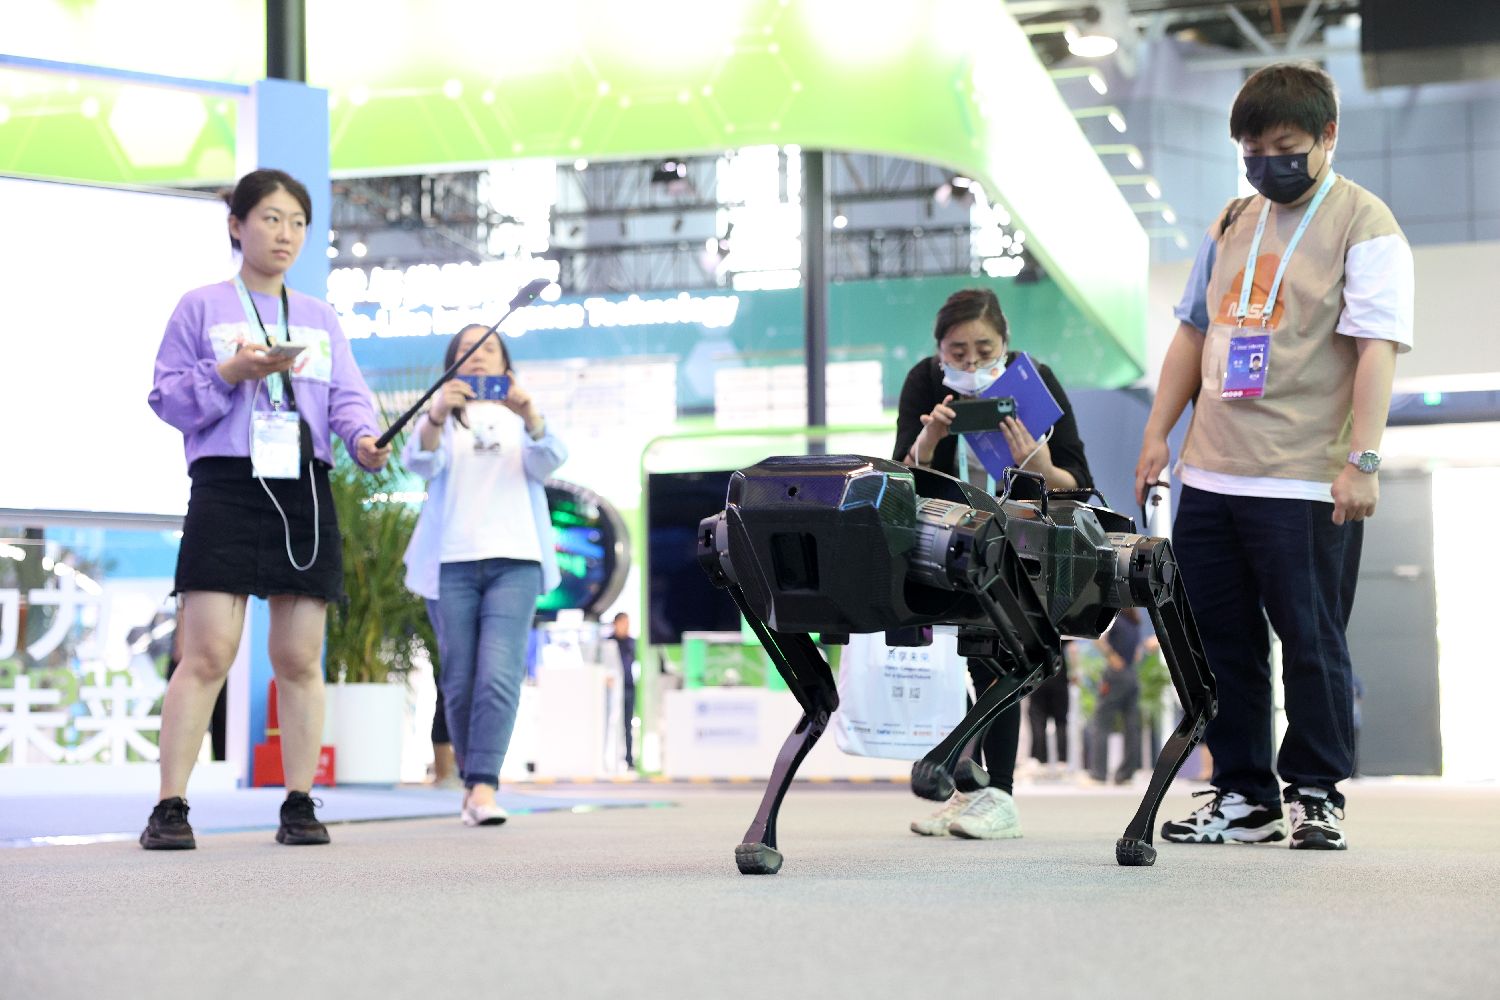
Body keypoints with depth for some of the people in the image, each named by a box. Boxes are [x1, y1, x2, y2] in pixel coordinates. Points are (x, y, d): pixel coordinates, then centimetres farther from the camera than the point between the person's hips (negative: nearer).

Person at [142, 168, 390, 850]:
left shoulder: (321, 318, 18)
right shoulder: (200, 308, 8)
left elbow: (347, 397, 11)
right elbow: (167, 398, 3)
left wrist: (365, 438, -11)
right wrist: (230, 373, -13)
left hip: (305, 491, 4)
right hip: (226, 487, -4)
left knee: (299, 659, 3)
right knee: (207, 653, -11)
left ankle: (299, 804, 8)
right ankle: (169, 808, -8)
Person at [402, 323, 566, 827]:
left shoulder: (520, 417, 18)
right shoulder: (442, 416, 15)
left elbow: (547, 463, -3)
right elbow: (420, 461, -7)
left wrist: (530, 416, -24)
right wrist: (436, 416, -29)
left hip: (514, 561, 0)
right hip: (451, 562, 1)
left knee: (499, 676, -16)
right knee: (460, 682, -1)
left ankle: (484, 788, -22)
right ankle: (472, 780, 13)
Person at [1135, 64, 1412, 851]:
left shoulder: (1362, 224, -5)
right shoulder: (1234, 222, 15)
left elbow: (1376, 346, -12)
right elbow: (1194, 330, 22)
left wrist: (1361, 460, -20)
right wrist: (1158, 433, 15)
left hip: (1306, 484, -6)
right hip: (1211, 476, 7)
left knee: (1311, 641, -1)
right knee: (1219, 640, 9)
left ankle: (1316, 795, 12)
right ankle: (1243, 796, 18)